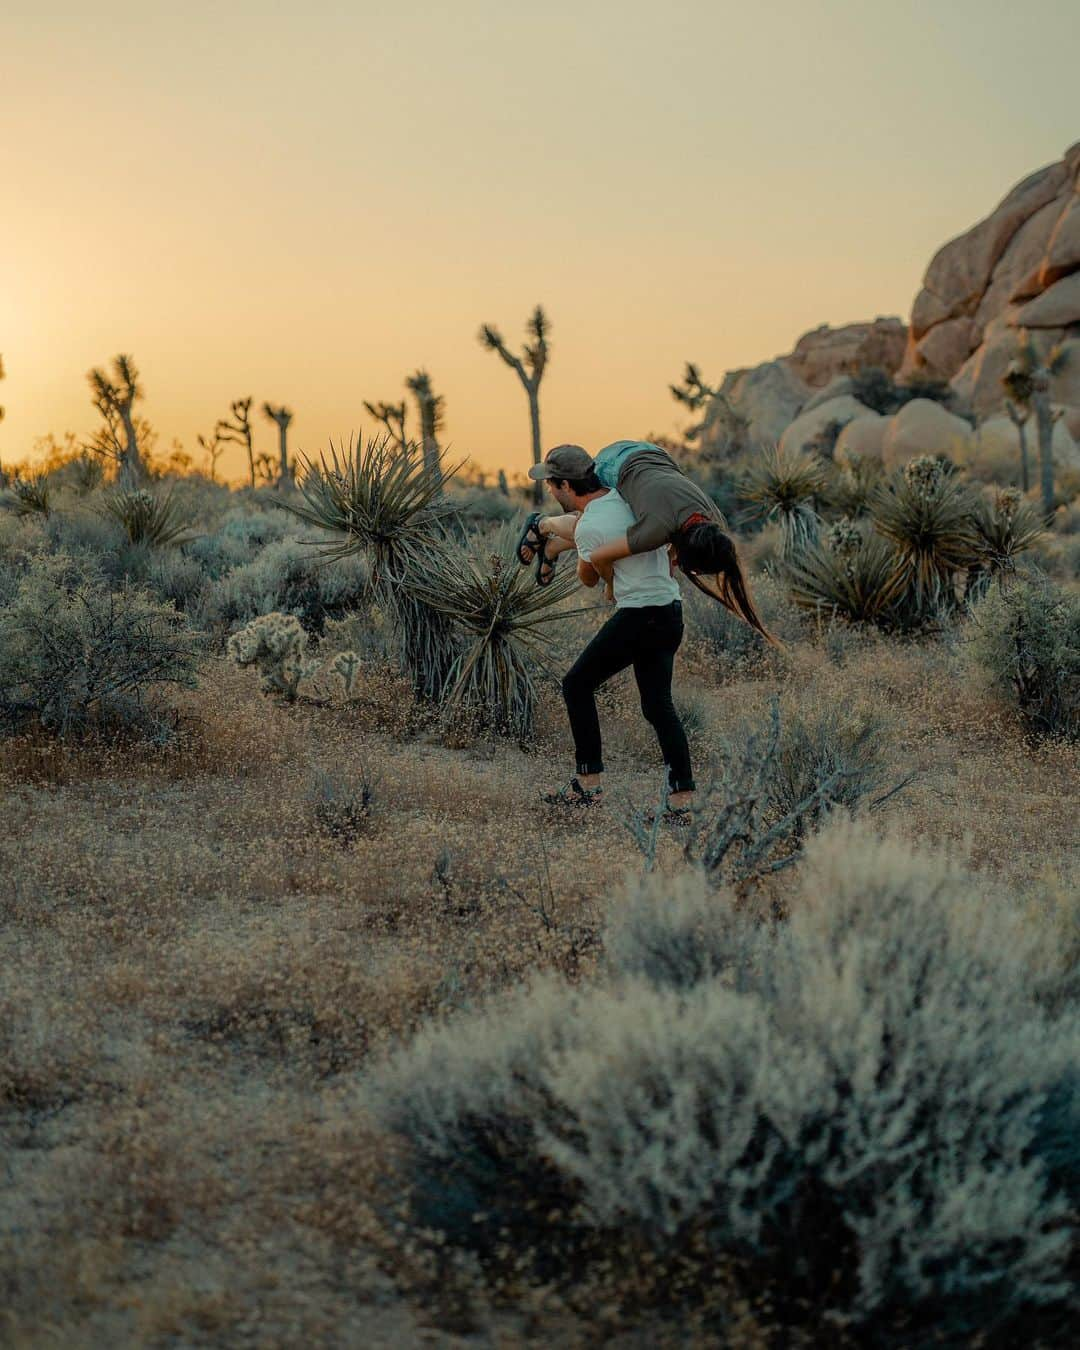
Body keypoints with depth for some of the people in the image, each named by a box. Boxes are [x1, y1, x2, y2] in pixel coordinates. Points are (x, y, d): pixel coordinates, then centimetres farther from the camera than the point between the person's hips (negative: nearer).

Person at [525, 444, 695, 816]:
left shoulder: (589, 527, -13)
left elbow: (589, 579, 5)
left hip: (638, 614, -8)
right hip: (671, 610, 8)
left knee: (577, 684, 6)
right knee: (659, 705, 12)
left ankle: (589, 784, 5)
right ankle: (682, 798, 6)